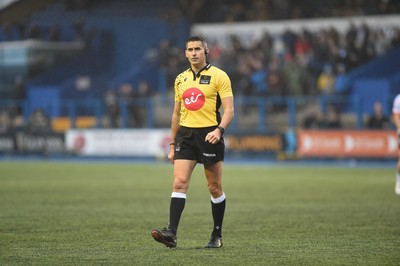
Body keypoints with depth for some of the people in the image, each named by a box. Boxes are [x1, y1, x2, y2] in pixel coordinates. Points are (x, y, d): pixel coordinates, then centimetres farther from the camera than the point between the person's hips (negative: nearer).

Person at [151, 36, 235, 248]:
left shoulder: (218, 76, -3)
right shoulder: (181, 79, 13)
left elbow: (229, 110, -9)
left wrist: (219, 130, -26)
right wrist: (172, 145, 17)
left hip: (209, 135, -4)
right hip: (186, 135, 4)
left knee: (215, 188, 4)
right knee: (179, 183, -10)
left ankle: (217, 235, 17)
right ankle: (171, 233, -19)